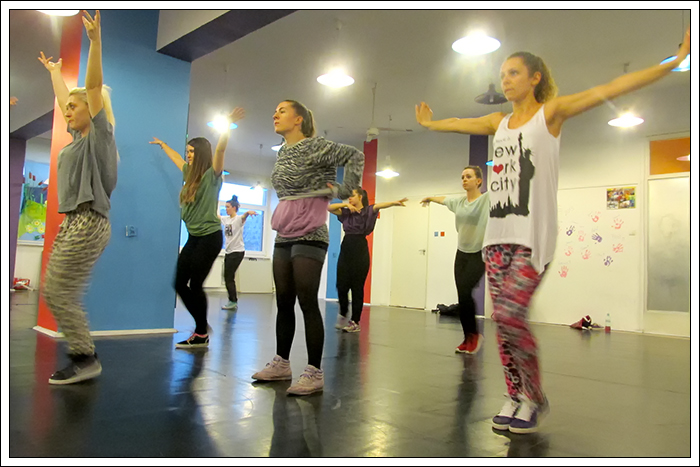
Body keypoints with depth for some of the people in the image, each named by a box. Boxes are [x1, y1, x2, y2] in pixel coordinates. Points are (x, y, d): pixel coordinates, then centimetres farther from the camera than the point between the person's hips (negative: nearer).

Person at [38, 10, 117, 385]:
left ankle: (85, 360, 3)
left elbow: (94, 87, -14)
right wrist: (54, 71, 46)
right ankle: (82, 358, 16)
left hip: (88, 224, -9)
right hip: (73, 223, 9)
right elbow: (63, 99, 34)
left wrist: (95, 40, -20)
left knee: (59, 294, -7)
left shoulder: (99, 134, -4)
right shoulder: (78, 136, 18)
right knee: (56, 294, 9)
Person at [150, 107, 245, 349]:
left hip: (210, 237, -8)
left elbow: (220, 150, -24)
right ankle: (202, 326, 20)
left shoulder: (212, 175, -7)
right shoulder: (190, 174, 13)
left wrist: (228, 124, -37)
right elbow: (176, 157, 33)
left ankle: (201, 335, 10)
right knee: (179, 283, 6)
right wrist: (162, 144, 48)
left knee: (195, 285, -5)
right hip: (193, 237, 8)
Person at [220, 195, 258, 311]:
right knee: (228, 277, 8)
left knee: (229, 277, -7)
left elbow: (244, 216, -33)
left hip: (237, 251, -8)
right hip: (229, 251, 8)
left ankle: (233, 301, 1)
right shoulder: (226, 219, 11)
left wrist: (248, 212, -55)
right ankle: (233, 302, 13)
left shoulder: (238, 219, -10)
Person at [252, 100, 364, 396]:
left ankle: (314, 372, -2)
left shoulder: (315, 147, -8)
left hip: (309, 236, -8)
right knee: (284, 302, 10)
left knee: (308, 303, -8)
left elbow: (355, 156, -15)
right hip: (284, 236, 8)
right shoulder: (282, 153, 15)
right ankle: (281, 363, 21)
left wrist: (342, 191, -12)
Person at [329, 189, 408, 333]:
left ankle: (355, 321, 8)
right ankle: (343, 315, 25)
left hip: (360, 251, -4)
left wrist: (394, 203, -37)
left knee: (357, 287, 0)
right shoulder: (346, 212, 14)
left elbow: (379, 205, -19)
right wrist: (345, 204, -7)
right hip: (346, 249, 4)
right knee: (341, 285, 2)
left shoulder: (367, 211, 0)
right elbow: (330, 208, 7)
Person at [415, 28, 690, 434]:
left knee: (511, 314, -14)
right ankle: (515, 396, 17)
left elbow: (609, 90, -6)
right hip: (498, 232, 6)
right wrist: (429, 123, 48)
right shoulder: (499, 122, 17)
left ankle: (535, 397, 7)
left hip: (533, 235, -6)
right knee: (501, 319, 3)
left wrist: (675, 62, -13)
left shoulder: (551, 112, 2)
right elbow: (459, 123, 34)